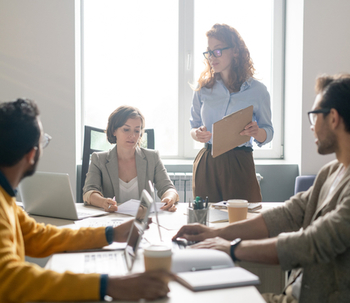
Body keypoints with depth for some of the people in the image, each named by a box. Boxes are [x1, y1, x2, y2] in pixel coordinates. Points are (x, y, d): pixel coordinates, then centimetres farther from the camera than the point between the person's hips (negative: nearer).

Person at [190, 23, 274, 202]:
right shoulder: (203, 89, 7)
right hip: (206, 164, 2)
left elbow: (268, 133, 4)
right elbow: (194, 126, 13)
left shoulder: (257, 90, 1)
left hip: (239, 164, -2)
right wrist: (197, 134, -10)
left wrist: (256, 132, -17)